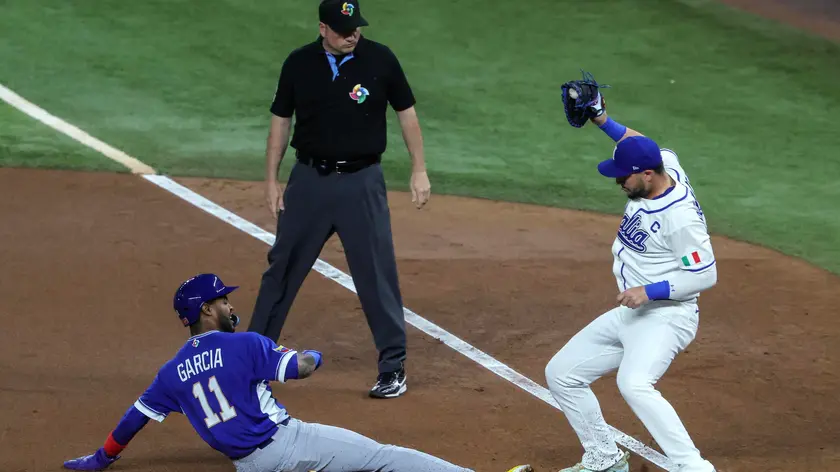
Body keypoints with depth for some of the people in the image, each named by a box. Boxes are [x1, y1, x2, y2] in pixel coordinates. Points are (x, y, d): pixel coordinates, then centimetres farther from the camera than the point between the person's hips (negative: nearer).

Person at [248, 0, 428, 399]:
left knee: (378, 274, -3)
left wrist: (419, 170, -2)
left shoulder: (380, 60, -7)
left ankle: (393, 367, 7)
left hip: (362, 181, -2)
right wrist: (271, 179, 5)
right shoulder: (299, 64, -2)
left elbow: (406, 112, 1)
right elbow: (281, 121, 7)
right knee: (281, 267, 10)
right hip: (309, 178, 2)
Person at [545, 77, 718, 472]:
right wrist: (602, 120, 10)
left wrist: (651, 291, -26)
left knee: (633, 384, -36)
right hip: (628, 315, 10)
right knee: (561, 373, 14)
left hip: (666, 316, -10)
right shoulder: (664, 163, -1)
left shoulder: (681, 216, -25)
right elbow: (637, 143, 22)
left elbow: (705, 275, -22)